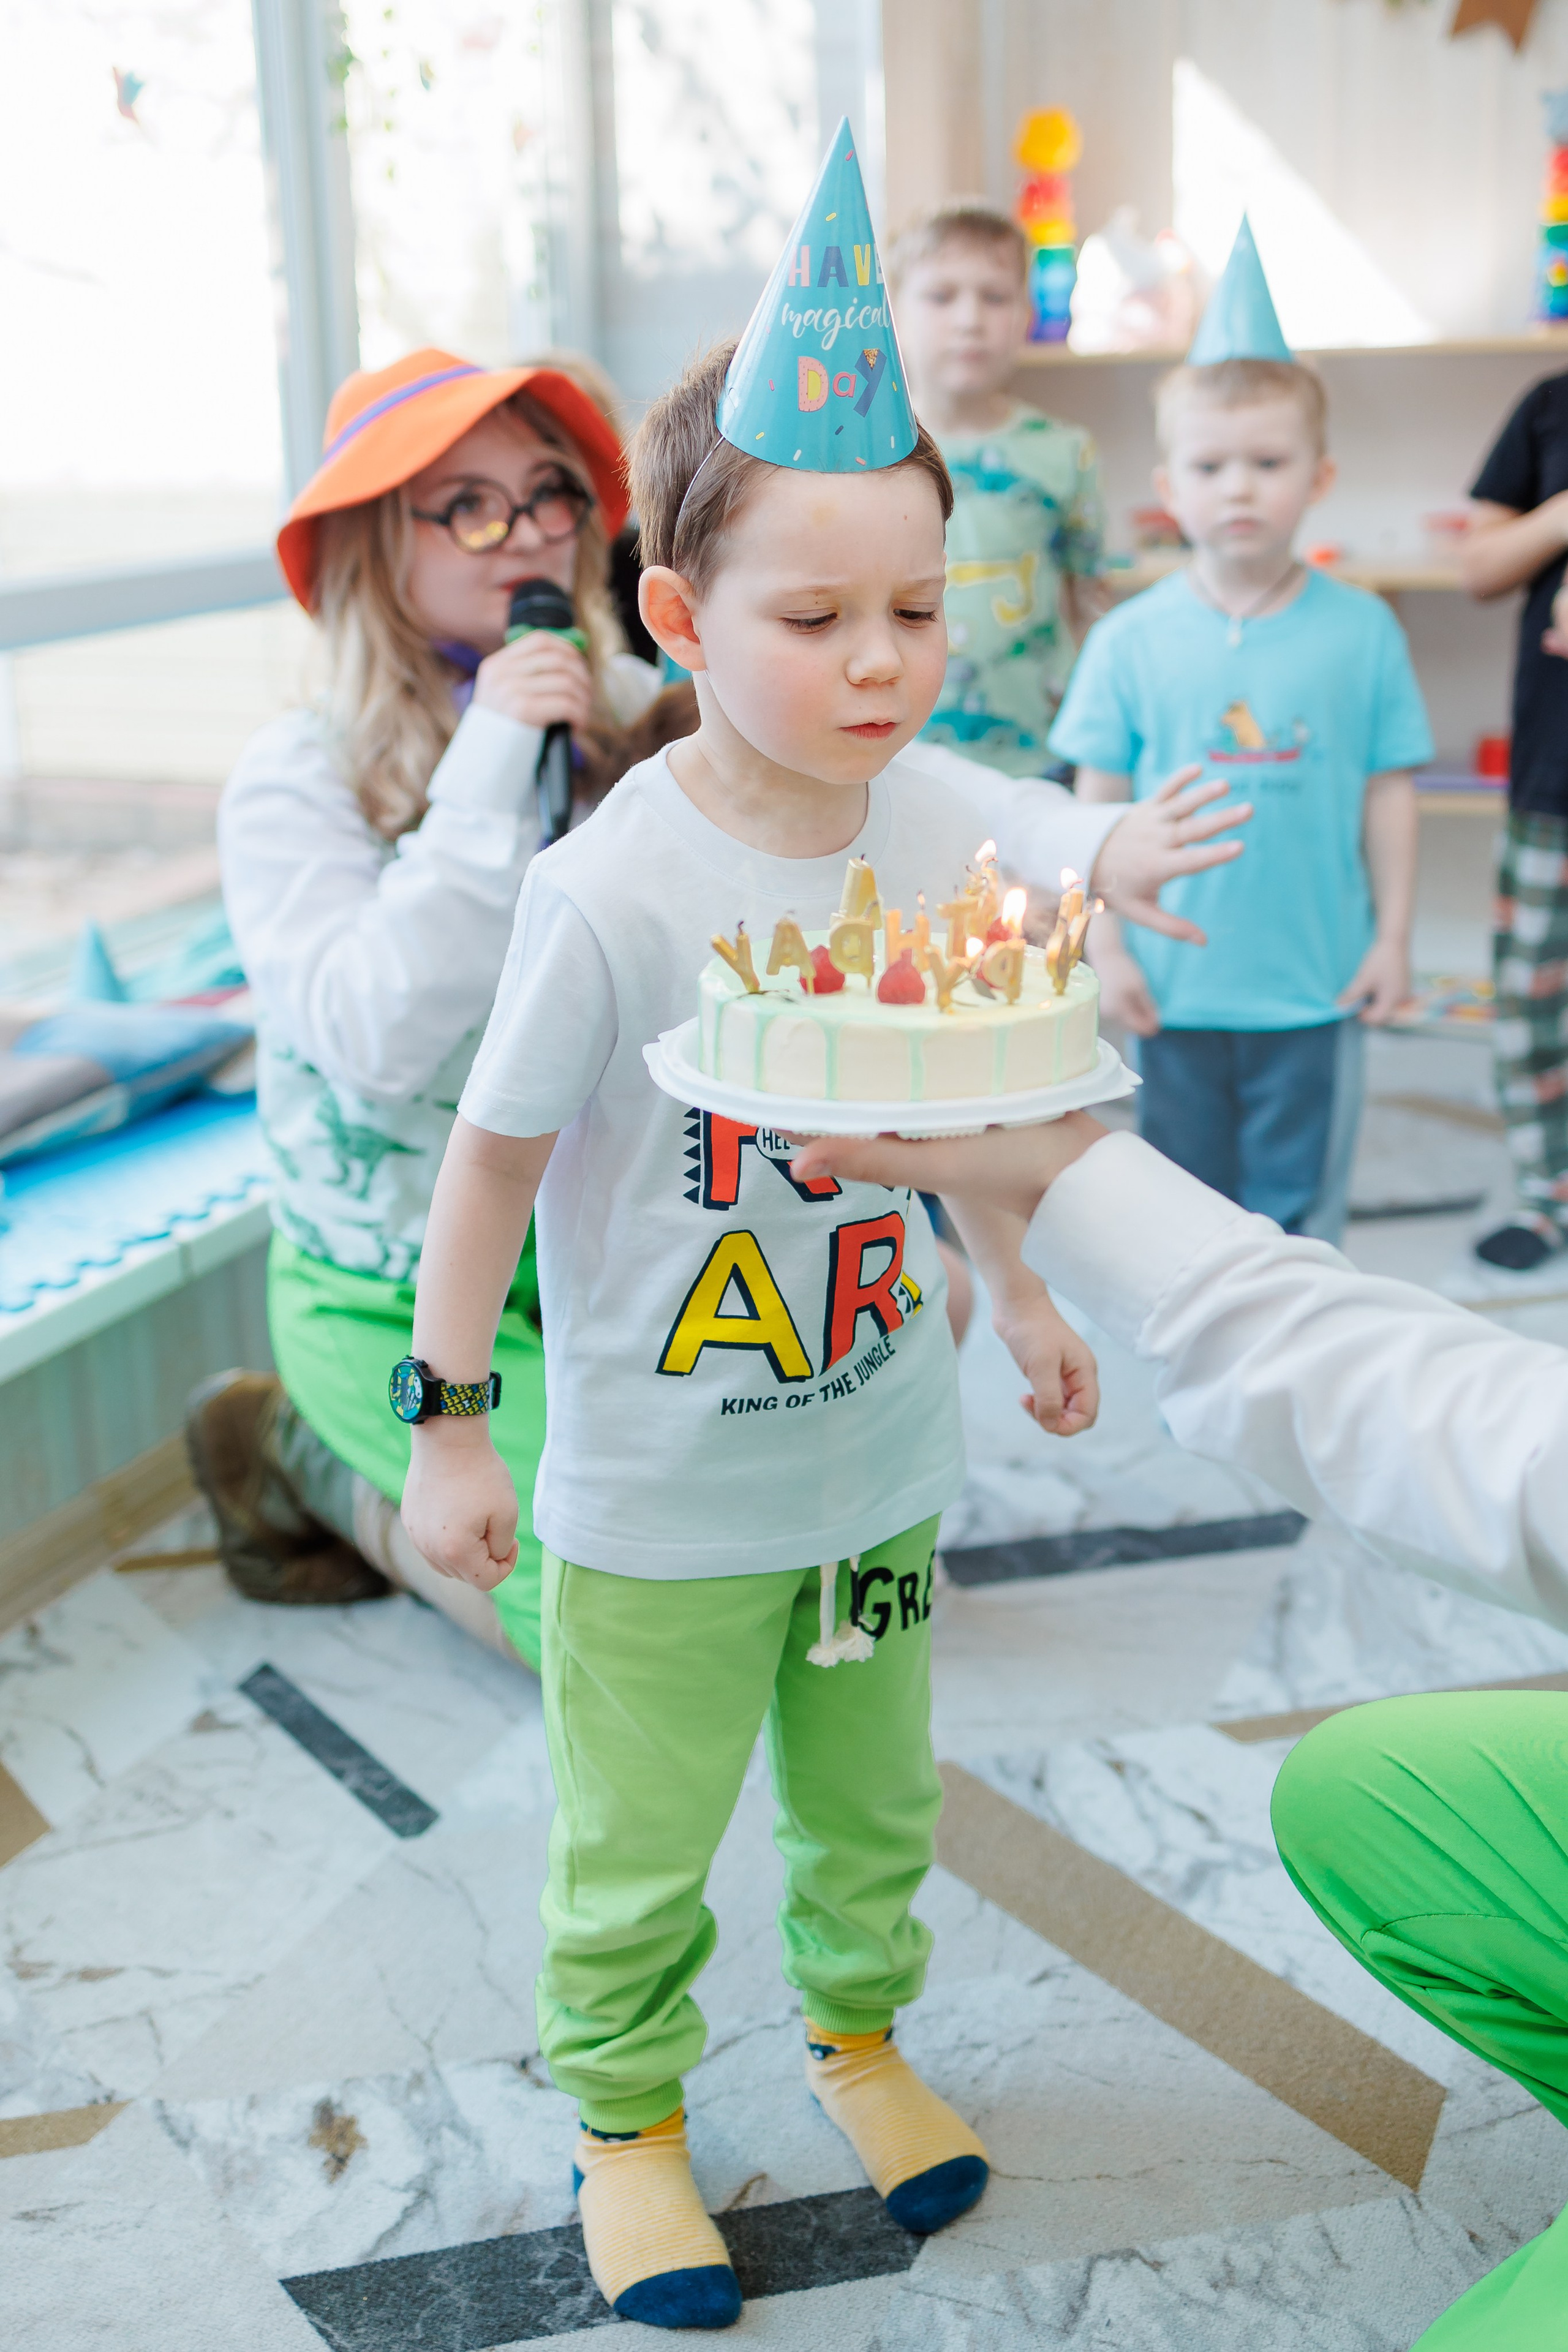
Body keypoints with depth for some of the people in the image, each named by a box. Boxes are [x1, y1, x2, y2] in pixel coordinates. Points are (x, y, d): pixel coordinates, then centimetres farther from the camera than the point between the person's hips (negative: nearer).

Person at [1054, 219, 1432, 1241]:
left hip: (1316, 985, 0)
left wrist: (1393, 937, 2)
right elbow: (1100, 804, 1)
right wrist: (1107, 949, -2)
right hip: (1172, 985, 0)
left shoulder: (1362, 630, -2)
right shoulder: (1131, 639, -3)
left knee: (1296, 1210, 12)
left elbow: (1390, 794, 3)